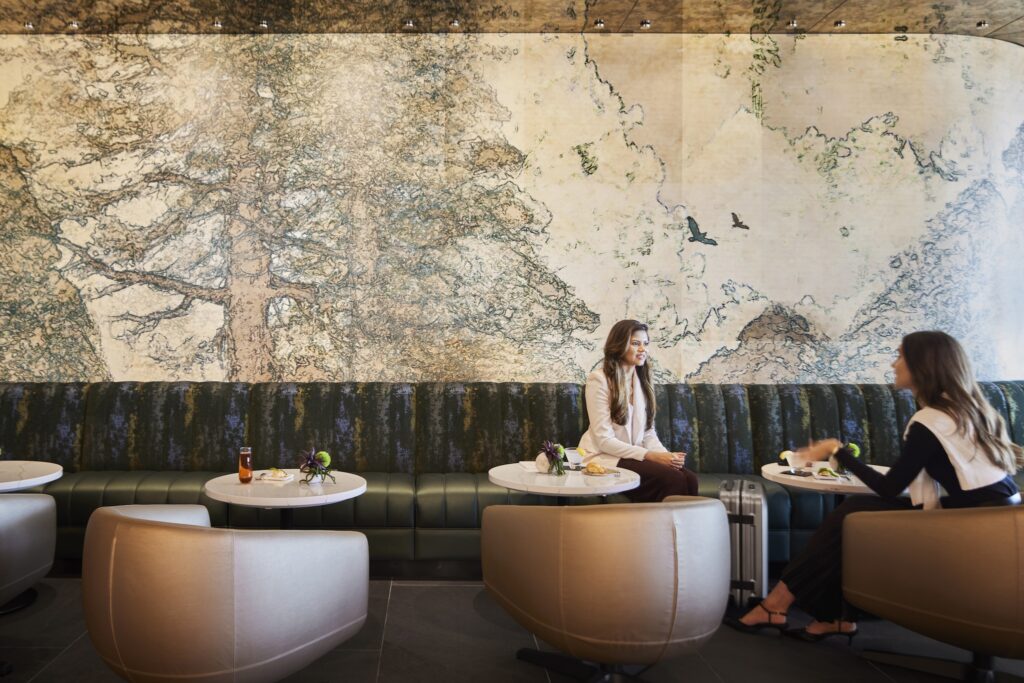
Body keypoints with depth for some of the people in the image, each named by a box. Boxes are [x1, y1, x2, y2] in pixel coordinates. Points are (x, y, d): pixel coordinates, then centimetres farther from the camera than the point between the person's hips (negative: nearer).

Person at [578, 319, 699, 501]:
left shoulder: (643, 380, 12)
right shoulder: (599, 379, -10)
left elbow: (648, 432, 9)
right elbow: (604, 440, -15)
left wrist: (665, 454, -12)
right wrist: (649, 455, -20)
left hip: (635, 455, 6)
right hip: (605, 458, -6)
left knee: (689, 478, -21)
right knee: (672, 478, -27)